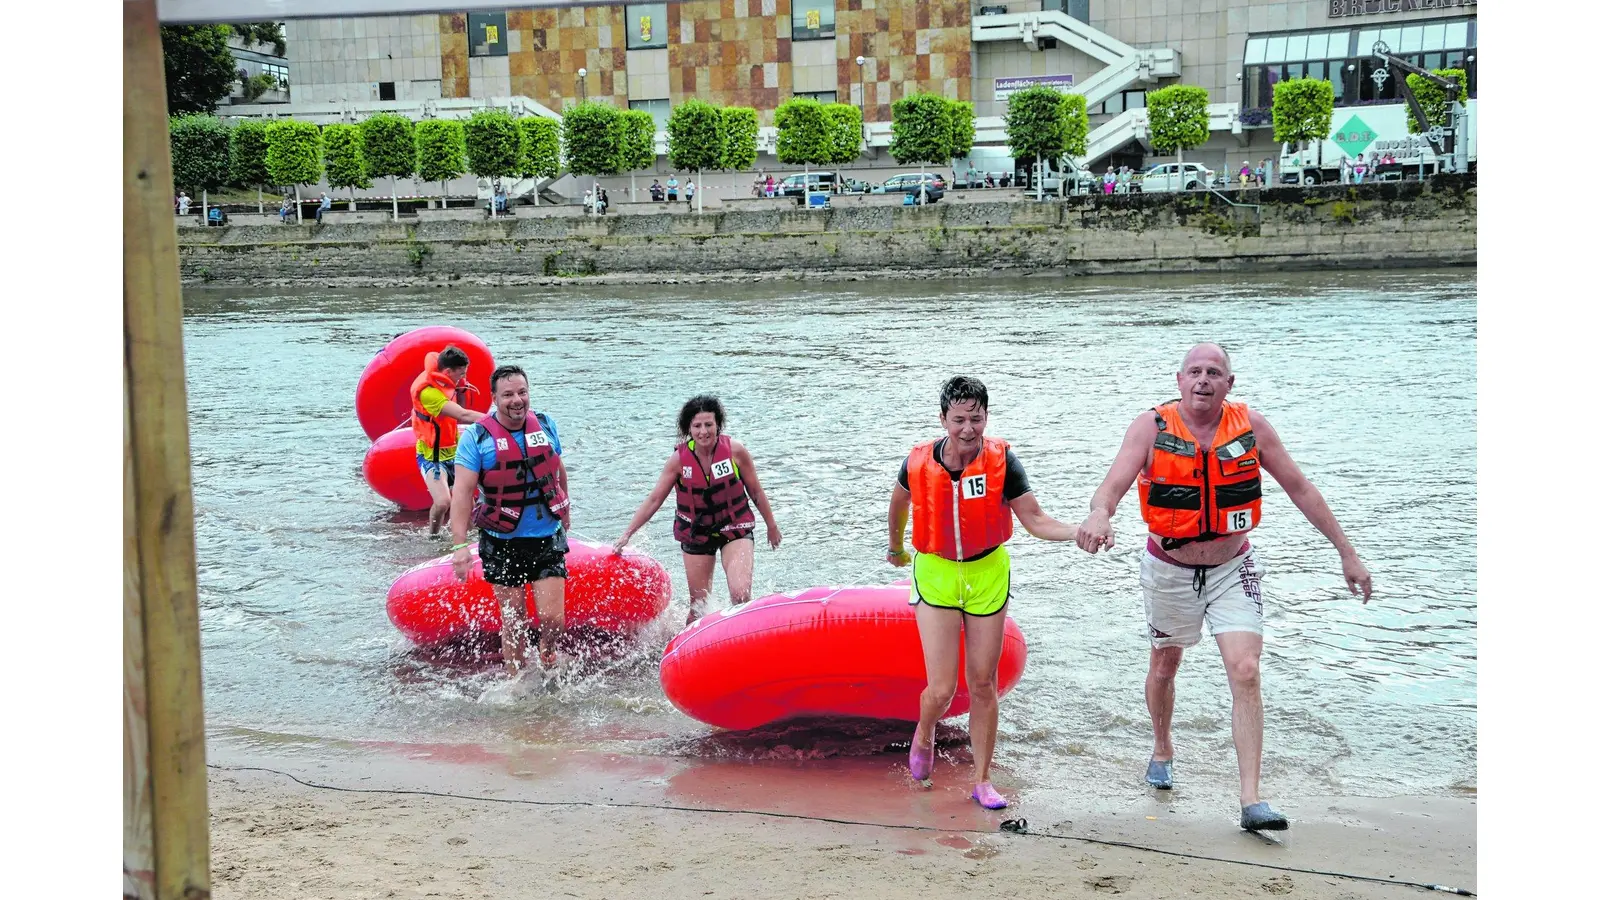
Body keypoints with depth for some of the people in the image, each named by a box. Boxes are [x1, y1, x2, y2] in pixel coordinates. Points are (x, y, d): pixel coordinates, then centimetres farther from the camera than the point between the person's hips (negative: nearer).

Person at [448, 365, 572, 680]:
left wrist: (565, 511, 31)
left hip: (547, 538, 2)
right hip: (503, 542, -2)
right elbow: (462, 492, -16)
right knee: (513, 621, 6)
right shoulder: (476, 437, -10)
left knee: (553, 618, -6)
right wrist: (459, 546, -24)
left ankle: (548, 658, 24)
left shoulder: (545, 425, 1)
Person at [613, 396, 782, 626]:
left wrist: (772, 527, 10)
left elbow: (756, 492, 0)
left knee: (740, 594, -20)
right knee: (698, 603, 8)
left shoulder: (735, 451, -14)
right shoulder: (679, 459, -11)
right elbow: (654, 499, -4)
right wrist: (627, 533, -6)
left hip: (735, 530, -1)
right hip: (696, 534, 1)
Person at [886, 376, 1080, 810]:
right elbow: (899, 503, 11)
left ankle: (981, 780, 23)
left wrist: (1082, 530, -31)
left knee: (983, 685, 7)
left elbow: (1035, 520, -14)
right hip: (936, 574, 0)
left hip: (987, 574, 1)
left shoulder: (1001, 461, -14)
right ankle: (924, 736, 30)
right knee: (941, 689, -6)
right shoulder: (919, 462, -12)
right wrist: (895, 548, 25)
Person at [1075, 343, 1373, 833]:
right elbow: (1113, 484, -28)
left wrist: (1347, 553, 0)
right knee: (1164, 667, 19)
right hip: (1170, 570, 0)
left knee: (1246, 674, -14)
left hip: (1232, 570, 0)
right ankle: (1162, 753, 48)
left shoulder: (1250, 426, -10)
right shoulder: (1152, 427, -16)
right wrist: (1099, 515, -53)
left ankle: (1252, 801, -12)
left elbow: (1300, 489, -1)